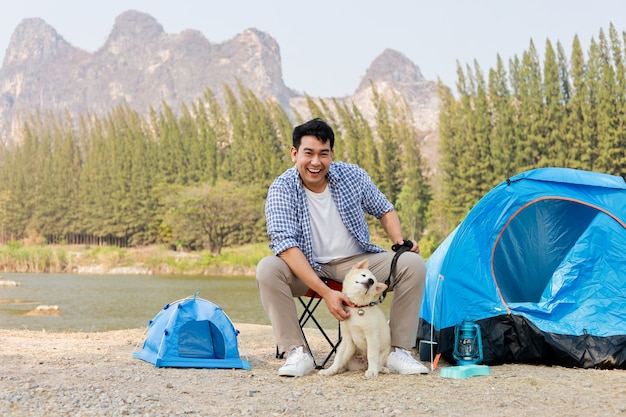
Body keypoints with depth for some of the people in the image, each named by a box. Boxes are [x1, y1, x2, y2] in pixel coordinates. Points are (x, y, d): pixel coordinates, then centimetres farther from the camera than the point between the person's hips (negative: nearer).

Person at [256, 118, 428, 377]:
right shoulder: (282, 189, -17)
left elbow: (384, 210, 10)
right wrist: (325, 292, -37)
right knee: (267, 269, -32)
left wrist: (399, 242, -13)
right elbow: (285, 243, -28)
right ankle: (297, 353, -24)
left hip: (358, 262, 2)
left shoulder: (353, 176, -7)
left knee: (412, 264, -20)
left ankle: (399, 351, -14)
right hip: (307, 268, -2)